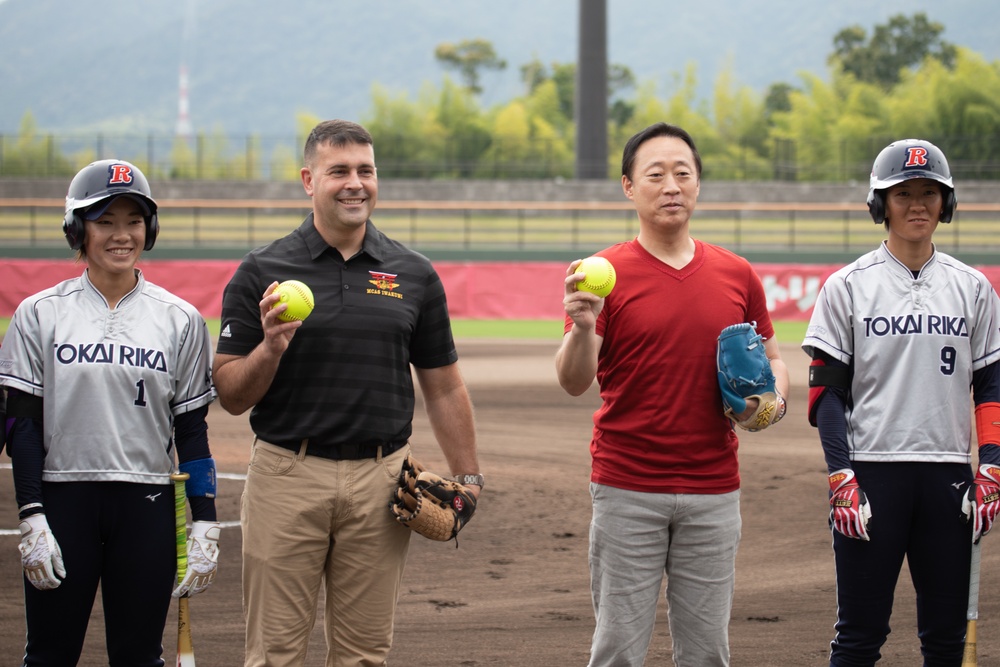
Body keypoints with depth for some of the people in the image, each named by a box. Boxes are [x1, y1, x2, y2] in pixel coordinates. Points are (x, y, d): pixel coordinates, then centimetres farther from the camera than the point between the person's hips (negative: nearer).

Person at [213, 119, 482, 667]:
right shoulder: (262, 272, 1)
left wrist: (467, 479, 6)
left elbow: (442, 388, 13)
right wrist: (271, 347, -18)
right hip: (287, 474, -2)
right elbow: (231, 396, 0)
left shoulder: (413, 275, 8)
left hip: (380, 479, 2)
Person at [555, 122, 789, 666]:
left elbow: (771, 359, 18)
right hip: (627, 490, -3)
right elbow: (573, 382, -12)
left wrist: (773, 401, -4)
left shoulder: (737, 275, 7)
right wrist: (582, 327, -32)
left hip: (714, 491, 3)